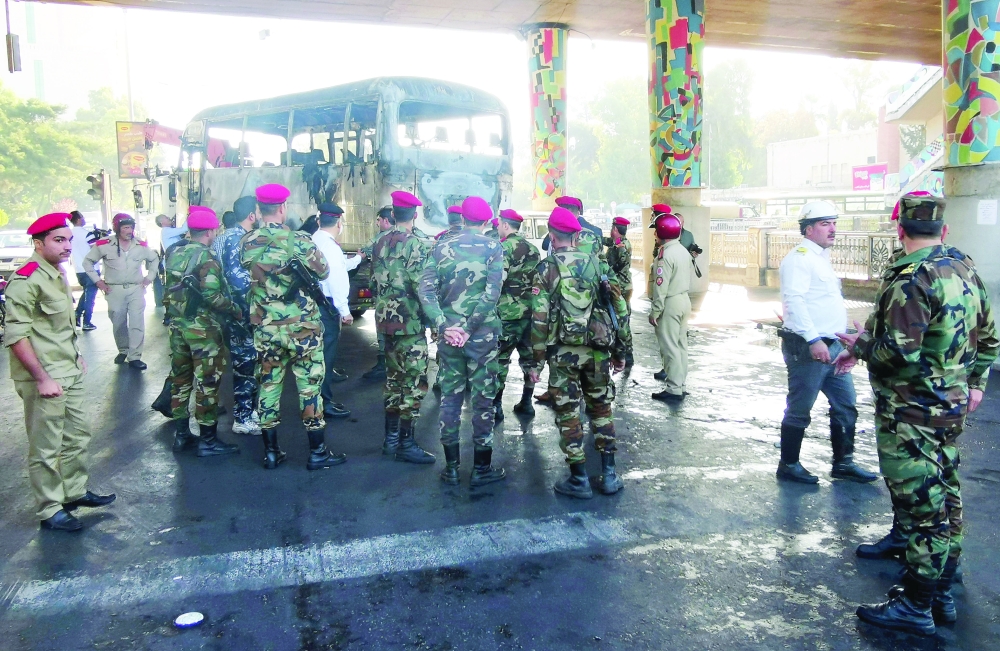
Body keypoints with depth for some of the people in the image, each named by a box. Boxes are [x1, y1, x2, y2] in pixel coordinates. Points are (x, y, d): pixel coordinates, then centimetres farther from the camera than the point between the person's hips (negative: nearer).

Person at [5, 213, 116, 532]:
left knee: (77, 436, 19)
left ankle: (75, 491, 35)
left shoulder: (57, 274, 11)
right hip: (44, 379, -9)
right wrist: (42, 378, -21)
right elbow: (15, 335, -21)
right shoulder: (26, 279, -18)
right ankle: (50, 510, 14)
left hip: (70, 374, 9)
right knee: (46, 449, 3)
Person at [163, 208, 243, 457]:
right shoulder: (206, 257, -15)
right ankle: (207, 440, 4)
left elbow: (168, 291, 15)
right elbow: (211, 295, -22)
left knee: (180, 379, 15)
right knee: (207, 383, -1)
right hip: (203, 328, -8)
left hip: (178, 325, 8)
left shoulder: (174, 254, 8)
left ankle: (181, 434, 23)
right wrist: (236, 310, -12)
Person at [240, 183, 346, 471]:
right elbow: (323, 272, -3)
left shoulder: (247, 243, -2)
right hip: (302, 327, -4)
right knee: (309, 387, 5)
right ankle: (318, 452, 11)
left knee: (268, 385, 12)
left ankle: (271, 452, 19)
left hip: (265, 329, 4)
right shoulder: (298, 240, -15)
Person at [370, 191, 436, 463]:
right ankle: (406, 444, 2)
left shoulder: (380, 243, 9)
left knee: (394, 378, 16)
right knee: (414, 383, -1)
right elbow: (422, 286, -20)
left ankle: (391, 438, 23)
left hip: (386, 321, 8)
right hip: (410, 323, -8)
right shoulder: (413, 244, -14)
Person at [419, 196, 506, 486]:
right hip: (483, 334, -2)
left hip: (449, 333, 3)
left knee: (450, 398, 12)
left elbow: (426, 290, -7)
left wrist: (445, 326, -11)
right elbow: (491, 294, -16)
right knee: (483, 399, 7)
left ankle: (451, 467, 20)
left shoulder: (442, 247, 3)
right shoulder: (493, 248, -4)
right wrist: (469, 328, -14)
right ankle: (481, 468, 16)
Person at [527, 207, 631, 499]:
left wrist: (536, 361, -2)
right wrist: (620, 350, 14)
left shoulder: (546, 269, -3)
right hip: (598, 351, 3)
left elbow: (540, 319, -8)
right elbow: (618, 308, 6)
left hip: (563, 353, -3)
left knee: (568, 415, 6)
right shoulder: (597, 264, 5)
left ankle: (579, 480, 12)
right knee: (601, 409, 16)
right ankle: (609, 475, 19)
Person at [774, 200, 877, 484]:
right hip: (807, 347, -10)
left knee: (845, 405, 13)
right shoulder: (799, 258, -13)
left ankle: (843, 463, 24)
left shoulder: (821, 257, 18)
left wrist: (840, 338, 23)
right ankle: (788, 465, 14)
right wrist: (813, 340, -28)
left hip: (831, 345, 10)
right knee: (799, 410, 1)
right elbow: (794, 300, -24)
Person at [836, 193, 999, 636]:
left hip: (911, 413, -9)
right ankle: (941, 593, 30)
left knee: (919, 504, -2)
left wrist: (860, 345, -8)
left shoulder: (912, 279, -20)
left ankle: (916, 605, 9)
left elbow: (897, 352, -26)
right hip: (953, 406, 9)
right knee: (945, 497, 17)